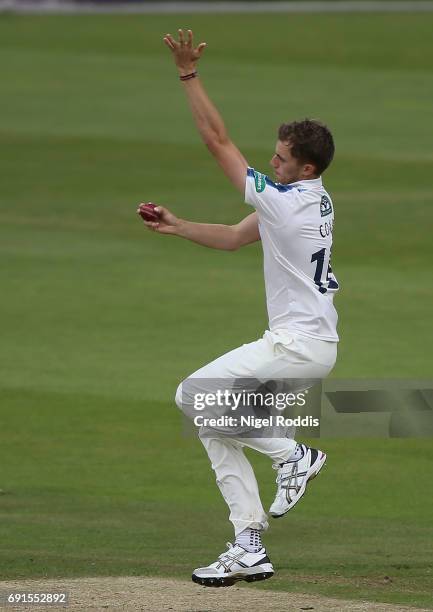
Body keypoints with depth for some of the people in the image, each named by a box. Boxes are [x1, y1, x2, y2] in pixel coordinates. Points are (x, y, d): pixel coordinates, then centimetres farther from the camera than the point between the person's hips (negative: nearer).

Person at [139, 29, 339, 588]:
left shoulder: (285, 201, -20)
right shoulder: (314, 201, 10)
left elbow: (217, 141, -17)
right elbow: (235, 237, 19)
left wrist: (189, 75, -15)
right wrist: (176, 226, 9)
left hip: (299, 346, -10)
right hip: (313, 345, 10)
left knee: (193, 395, -5)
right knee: (213, 421, 12)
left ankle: (291, 453, -3)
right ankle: (249, 549, 10)